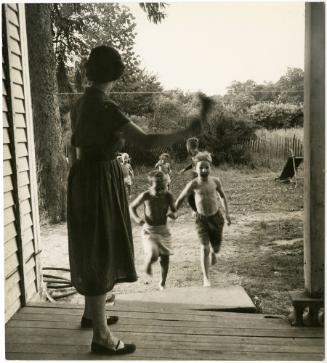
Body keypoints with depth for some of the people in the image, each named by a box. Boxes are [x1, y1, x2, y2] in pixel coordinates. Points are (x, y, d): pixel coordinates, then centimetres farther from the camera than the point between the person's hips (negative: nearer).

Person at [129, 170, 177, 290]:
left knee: (165, 257, 5)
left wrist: (172, 214, -25)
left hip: (163, 230, 2)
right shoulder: (146, 195, -15)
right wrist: (137, 218, -19)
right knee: (153, 255, -20)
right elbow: (132, 207, -1)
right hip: (149, 230, -2)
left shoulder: (168, 196, -12)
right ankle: (148, 262, 18)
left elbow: (174, 212, -1)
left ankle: (163, 283, 28)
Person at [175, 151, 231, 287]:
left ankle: (213, 252, 50)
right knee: (204, 248, -12)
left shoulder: (215, 181, -6)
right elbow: (181, 199, -1)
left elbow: (222, 195, 11)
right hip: (201, 219, -2)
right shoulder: (193, 184, -12)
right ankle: (206, 278, -1)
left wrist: (227, 213, 9)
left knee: (216, 248, 11)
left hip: (216, 217, 2)